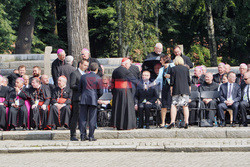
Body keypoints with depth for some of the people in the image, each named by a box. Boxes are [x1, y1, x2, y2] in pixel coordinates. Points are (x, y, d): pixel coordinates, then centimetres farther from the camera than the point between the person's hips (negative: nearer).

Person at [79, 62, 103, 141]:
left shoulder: (83, 77, 7)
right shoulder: (98, 78, -1)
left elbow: (79, 89, 10)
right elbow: (100, 92, -1)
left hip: (84, 99, 3)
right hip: (93, 100, -2)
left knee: (83, 118, 7)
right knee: (92, 119, 1)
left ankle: (83, 135, 6)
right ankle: (91, 136, 0)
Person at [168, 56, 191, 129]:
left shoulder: (173, 68, -1)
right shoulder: (186, 68, 6)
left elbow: (172, 80, -2)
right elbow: (189, 79, 10)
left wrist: (171, 89, 5)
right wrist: (189, 88, 19)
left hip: (176, 90, -3)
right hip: (185, 89, 3)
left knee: (174, 105, -3)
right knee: (185, 106, 5)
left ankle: (172, 121, -15)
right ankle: (186, 122, 0)